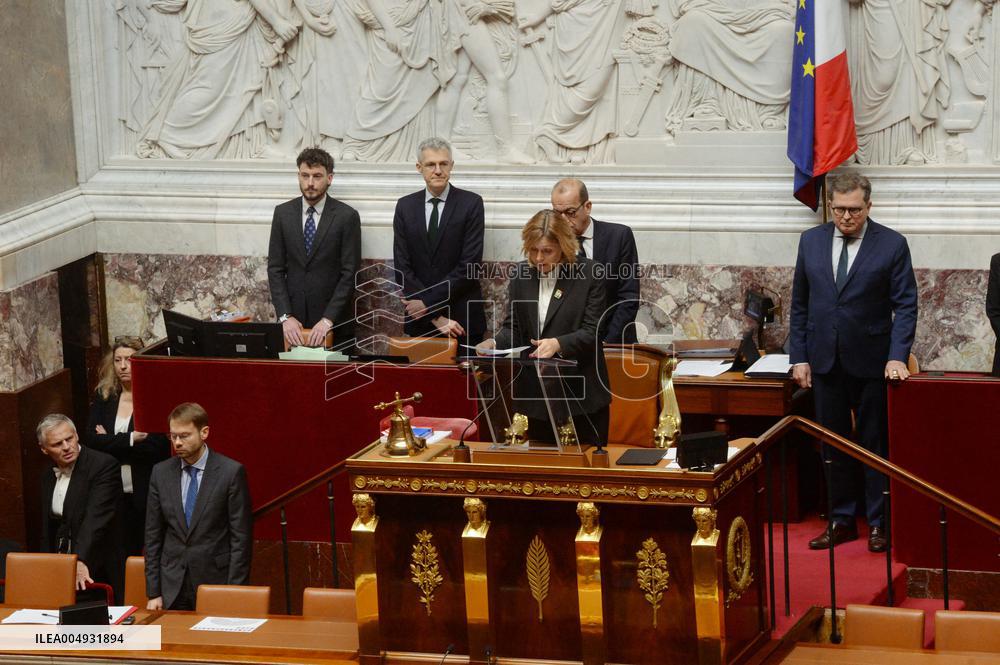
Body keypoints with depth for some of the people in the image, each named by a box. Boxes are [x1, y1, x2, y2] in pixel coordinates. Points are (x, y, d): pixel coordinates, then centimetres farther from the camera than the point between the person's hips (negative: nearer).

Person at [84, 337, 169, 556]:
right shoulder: (103, 397, 8)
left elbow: (158, 448, -14)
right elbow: (90, 440, -2)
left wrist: (111, 442, -9)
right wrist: (130, 439, -13)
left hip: (146, 494, -3)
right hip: (112, 493, 3)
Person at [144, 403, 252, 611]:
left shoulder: (231, 472, -6)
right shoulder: (161, 472, 6)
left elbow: (241, 538, -6)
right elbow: (153, 536, 8)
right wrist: (153, 593, 3)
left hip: (215, 583, -3)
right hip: (172, 589, 3)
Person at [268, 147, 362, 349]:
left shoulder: (347, 216, -5)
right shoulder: (283, 213, 4)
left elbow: (350, 273, -7)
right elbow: (275, 269, 3)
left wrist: (328, 319, -15)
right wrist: (285, 317, -8)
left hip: (335, 324, -2)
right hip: (293, 318, 2)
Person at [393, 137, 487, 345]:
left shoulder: (471, 203, -4)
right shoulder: (405, 206, 5)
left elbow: (469, 264, -11)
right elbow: (402, 267, -1)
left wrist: (428, 303, -13)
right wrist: (436, 317, -10)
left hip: (463, 320, -2)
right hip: (420, 322, 3)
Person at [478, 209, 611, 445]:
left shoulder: (588, 273, -5)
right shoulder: (521, 274, 7)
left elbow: (591, 331, -9)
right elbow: (513, 326, 8)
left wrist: (558, 344, -26)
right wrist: (495, 343, -13)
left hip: (580, 394, -3)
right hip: (535, 394, 3)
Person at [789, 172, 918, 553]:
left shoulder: (892, 245, -4)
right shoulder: (811, 242, 6)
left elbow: (905, 305, -6)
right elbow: (799, 304, 10)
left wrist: (897, 357, -16)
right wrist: (799, 357, 4)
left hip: (872, 363, -3)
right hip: (825, 362, 3)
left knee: (876, 445, 4)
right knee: (834, 446, 9)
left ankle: (879, 523, 11)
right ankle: (842, 521, 16)